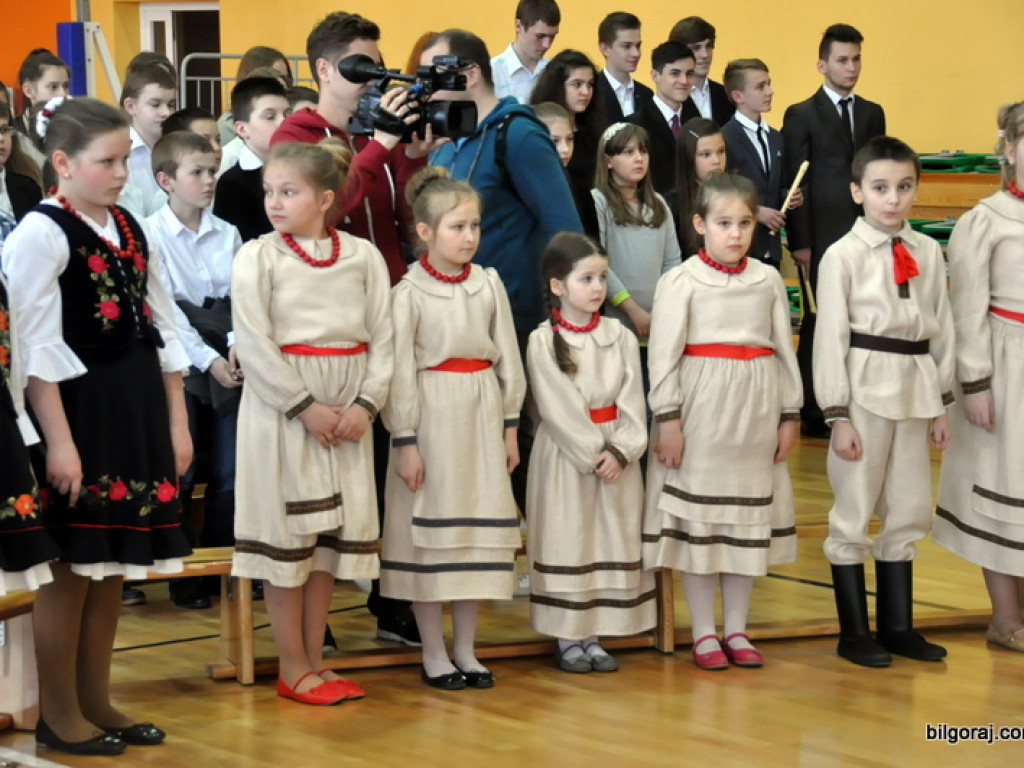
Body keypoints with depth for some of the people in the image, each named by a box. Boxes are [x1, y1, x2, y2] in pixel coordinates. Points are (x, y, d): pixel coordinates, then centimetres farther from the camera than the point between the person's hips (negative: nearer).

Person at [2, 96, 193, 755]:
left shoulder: (133, 232, 11)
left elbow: (162, 331, 15)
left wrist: (177, 423, 12)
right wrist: (58, 440, -18)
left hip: (137, 410, 7)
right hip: (76, 408, -7)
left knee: (114, 566, 13)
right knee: (71, 567, 0)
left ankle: (96, 700, 24)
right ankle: (58, 714, 11)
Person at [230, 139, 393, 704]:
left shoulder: (362, 255, 5)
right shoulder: (256, 257, -4)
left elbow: (382, 337, 4)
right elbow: (253, 344, -10)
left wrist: (365, 404, -9)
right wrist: (305, 407, -14)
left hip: (347, 412, 3)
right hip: (280, 408, -3)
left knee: (331, 534, 8)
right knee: (285, 535, 0)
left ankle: (314, 661, 18)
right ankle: (293, 668, 9)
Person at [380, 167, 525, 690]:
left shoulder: (489, 284, 5)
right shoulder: (409, 293, -7)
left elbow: (507, 358, 9)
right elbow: (400, 371, -8)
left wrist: (510, 426, 8)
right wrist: (404, 441, -10)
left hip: (481, 414, 4)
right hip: (432, 415, -4)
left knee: (478, 528, 7)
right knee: (430, 529, 1)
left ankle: (465, 650, 17)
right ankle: (433, 655, 11)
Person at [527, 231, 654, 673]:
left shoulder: (620, 337, 4)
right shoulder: (543, 341, -7)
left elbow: (631, 403, 0)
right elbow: (558, 409, -11)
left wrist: (620, 451, -14)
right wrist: (592, 456, -15)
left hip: (616, 457, 4)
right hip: (564, 455, -4)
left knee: (612, 540, 6)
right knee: (566, 541, 1)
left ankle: (593, 637, 16)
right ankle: (567, 640, 10)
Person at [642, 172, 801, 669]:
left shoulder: (767, 280, 7)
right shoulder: (681, 282, -5)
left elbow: (784, 349, 11)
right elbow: (664, 353, -7)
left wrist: (789, 415, 10)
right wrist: (668, 419, -11)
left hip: (755, 412, 4)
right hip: (701, 409, -4)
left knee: (748, 518, 8)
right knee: (697, 514, 1)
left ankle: (737, 630, 18)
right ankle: (703, 633, 10)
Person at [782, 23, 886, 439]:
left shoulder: (872, 114, 14)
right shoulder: (801, 116, 0)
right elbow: (796, 183, -4)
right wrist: (800, 243, -9)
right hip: (823, 237, -4)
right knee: (819, 323, 0)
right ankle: (813, 413, 7)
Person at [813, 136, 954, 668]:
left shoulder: (928, 253, 6)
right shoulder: (843, 256, -7)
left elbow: (941, 327, 10)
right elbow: (831, 338, -8)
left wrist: (941, 403, 10)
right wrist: (837, 416, -11)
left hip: (914, 391, 5)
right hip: (864, 389, -5)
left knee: (909, 513, 11)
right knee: (853, 513, 2)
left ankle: (898, 626, 23)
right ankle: (853, 633, 12)